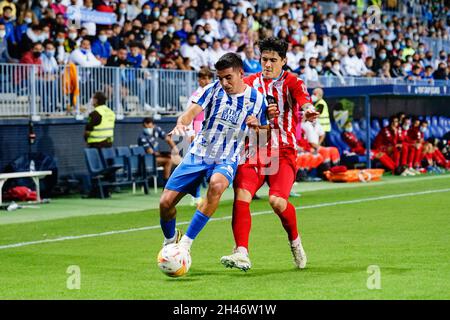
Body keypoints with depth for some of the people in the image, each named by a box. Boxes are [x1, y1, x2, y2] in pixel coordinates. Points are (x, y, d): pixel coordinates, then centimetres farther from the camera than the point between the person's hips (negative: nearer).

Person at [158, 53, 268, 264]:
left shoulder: (256, 99, -1)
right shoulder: (213, 90, -2)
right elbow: (192, 111, -16)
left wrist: (257, 126, -16)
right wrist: (181, 123, -39)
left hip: (226, 160, -2)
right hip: (198, 154, 2)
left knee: (217, 185, -37)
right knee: (166, 202, -7)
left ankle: (186, 243, -29)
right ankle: (170, 239, 28)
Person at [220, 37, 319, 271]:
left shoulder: (292, 82, 3)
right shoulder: (250, 83, 12)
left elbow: (304, 100, -18)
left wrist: (309, 110, -42)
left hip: (284, 152, -3)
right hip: (254, 151, 3)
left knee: (277, 200, -21)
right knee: (241, 195, -21)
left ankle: (294, 240, 8)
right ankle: (241, 254, -23)